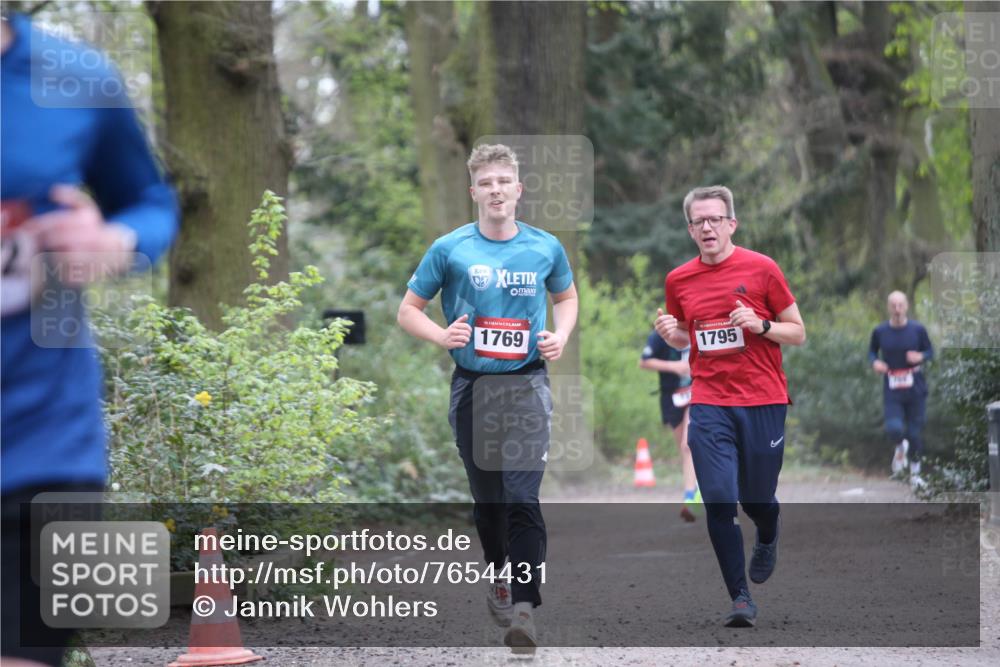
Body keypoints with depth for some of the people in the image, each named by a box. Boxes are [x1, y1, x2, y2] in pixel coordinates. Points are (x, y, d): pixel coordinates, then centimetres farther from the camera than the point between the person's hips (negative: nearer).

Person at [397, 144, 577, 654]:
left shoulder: (545, 247, 2)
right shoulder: (450, 249, -2)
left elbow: (567, 296, 21)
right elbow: (408, 310, 6)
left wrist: (561, 335, 1)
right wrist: (443, 336, -14)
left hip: (527, 383, -1)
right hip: (471, 385, 1)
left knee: (523, 498, -14)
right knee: (486, 496, 12)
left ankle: (523, 608, -19)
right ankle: (499, 577, 36)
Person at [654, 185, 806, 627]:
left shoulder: (761, 268, -3)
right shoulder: (679, 280, 6)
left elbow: (798, 334, 2)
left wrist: (760, 325, -16)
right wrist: (669, 333, -1)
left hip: (763, 403, -1)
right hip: (709, 405, 1)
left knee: (757, 499, 9)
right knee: (719, 503, -10)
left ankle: (767, 540, 46)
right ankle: (740, 599, -3)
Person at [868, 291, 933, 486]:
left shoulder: (917, 329, -2)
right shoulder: (880, 331, -1)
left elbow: (930, 351, 7)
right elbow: (872, 351, 13)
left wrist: (921, 357, -16)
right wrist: (875, 362, -9)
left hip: (916, 390, 0)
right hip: (892, 392, 0)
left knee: (914, 433, 2)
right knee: (894, 429, -19)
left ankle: (915, 472, 23)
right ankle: (901, 447, 18)